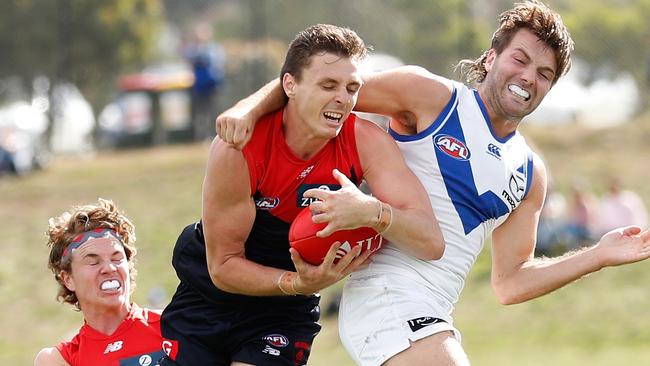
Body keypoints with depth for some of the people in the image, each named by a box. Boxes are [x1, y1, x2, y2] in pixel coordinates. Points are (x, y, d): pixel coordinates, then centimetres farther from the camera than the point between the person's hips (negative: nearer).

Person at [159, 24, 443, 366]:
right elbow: (223, 266, -20)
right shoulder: (237, 149, -27)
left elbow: (431, 242, -28)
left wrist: (372, 212, -48)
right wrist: (297, 283, -37)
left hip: (287, 311, 1)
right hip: (206, 296, -1)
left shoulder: (365, 142, -21)